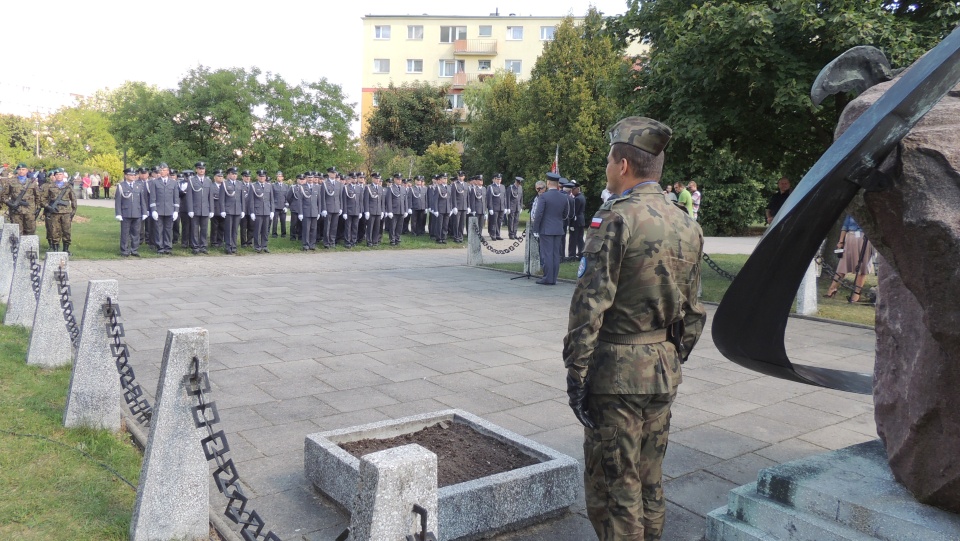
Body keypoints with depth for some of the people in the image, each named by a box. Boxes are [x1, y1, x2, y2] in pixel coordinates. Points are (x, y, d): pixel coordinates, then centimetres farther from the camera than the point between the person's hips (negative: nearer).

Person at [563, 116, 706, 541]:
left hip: (616, 371, -7)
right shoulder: (688, 226, 8)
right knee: (649, 481, 19)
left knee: (612, 488, 4)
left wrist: (575, 374, -14)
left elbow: (590, 304, -19)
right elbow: (692, 310, 13)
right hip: (663, 370, 8)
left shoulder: (616, 218, -15)